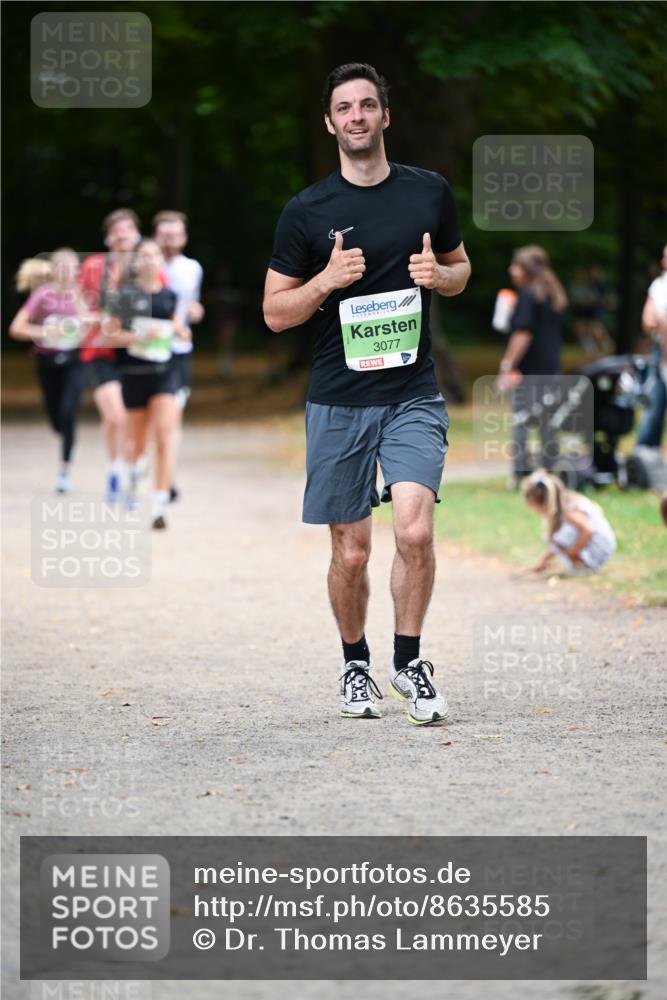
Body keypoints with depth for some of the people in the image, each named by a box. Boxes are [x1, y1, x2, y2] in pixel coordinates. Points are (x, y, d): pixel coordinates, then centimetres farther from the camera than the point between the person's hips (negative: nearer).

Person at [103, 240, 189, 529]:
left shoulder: (169, 295, 6)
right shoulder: (126, 294, -5)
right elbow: (108, 334, -6)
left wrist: (180, 330, 2)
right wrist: (140, 336, -18)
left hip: (164, 374, 2)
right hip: (134, 372, -2)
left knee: (164, 436, -15)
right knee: (138, 440, 12)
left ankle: (159, 506, -16)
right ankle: (133, 474, 48)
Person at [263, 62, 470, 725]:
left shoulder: (430, 192, 5)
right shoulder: (306, 212, -1)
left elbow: (461, 268, 20)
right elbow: (275, 313, 2)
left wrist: (438, 274, -4)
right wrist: (327, 279, -16)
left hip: (413, 396, 0)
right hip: (337, 402, 0)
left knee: (414, 532, -18)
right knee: (350, 553, 4)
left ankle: (408, 661, 1)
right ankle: (355, 665, 27)